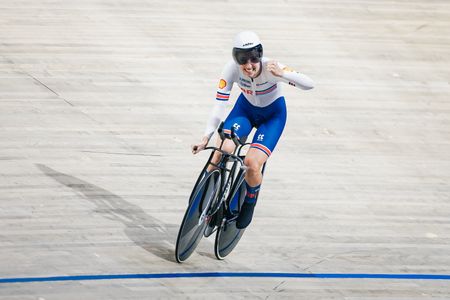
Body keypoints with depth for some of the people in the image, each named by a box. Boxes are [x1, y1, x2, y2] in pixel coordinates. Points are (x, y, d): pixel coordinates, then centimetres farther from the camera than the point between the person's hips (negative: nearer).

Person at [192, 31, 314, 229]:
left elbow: (309, 84, -38)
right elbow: (220, 104, -26)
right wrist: (206, 137, -36)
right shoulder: (232, 69, -27)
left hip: (273, 114, -2)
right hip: (245, 108, 2)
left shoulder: (270, 68, -32)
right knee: (222, 150, -25)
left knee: (252, 164, -20)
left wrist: (282, 74, -54)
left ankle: (250, 202, 11)